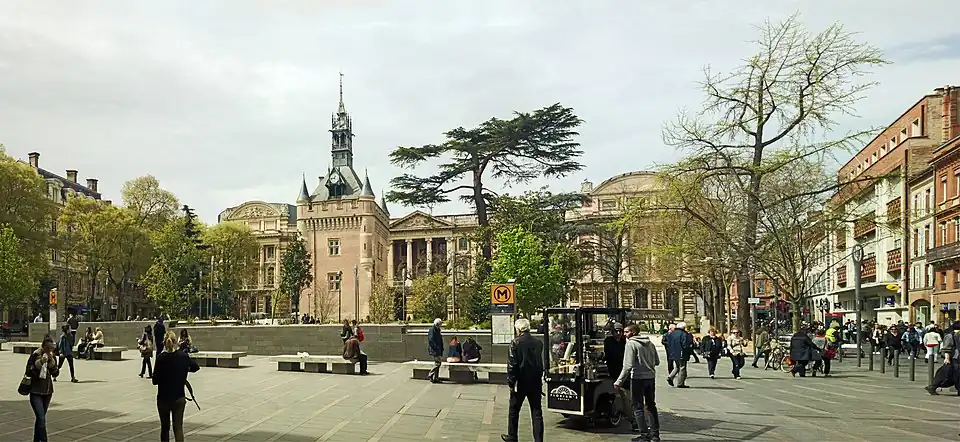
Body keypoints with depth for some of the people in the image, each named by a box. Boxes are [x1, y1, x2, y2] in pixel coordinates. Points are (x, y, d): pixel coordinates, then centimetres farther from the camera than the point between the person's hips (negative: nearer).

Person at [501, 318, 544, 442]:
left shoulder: (516, 343, -13)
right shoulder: (538, 342, 2)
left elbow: (512, 364, -14)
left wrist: (511, 382, -8)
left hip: (521, 382, -4)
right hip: (536, 382, 4)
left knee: (514, 411, 13)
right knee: (537, 412, 7)